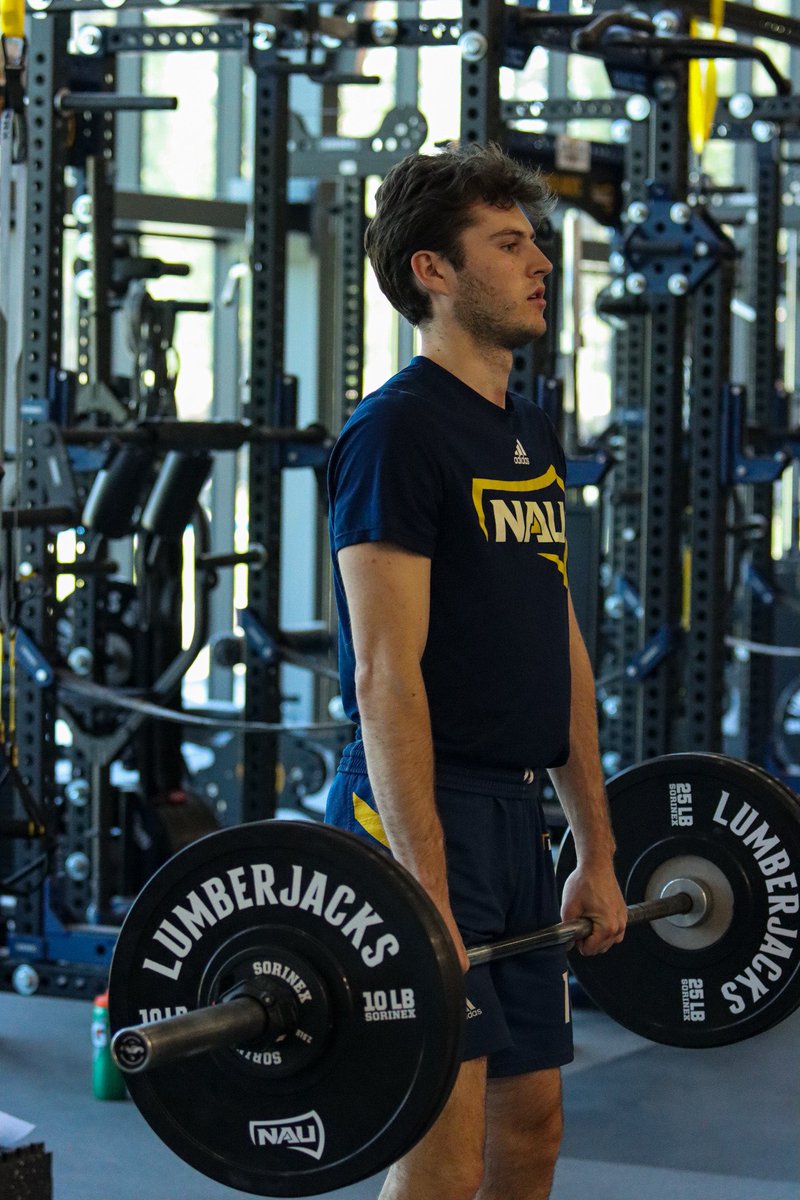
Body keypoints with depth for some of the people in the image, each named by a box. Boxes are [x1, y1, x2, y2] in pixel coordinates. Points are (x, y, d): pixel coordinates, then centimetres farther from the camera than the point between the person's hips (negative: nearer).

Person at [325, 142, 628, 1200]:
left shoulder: (532, 438, 15)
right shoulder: (398, 431, -13)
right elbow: (386, 673, -19)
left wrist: (597, 853, 17)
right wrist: (424, 890, -24)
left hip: (513, 812, 9)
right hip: (420, 810, -9)